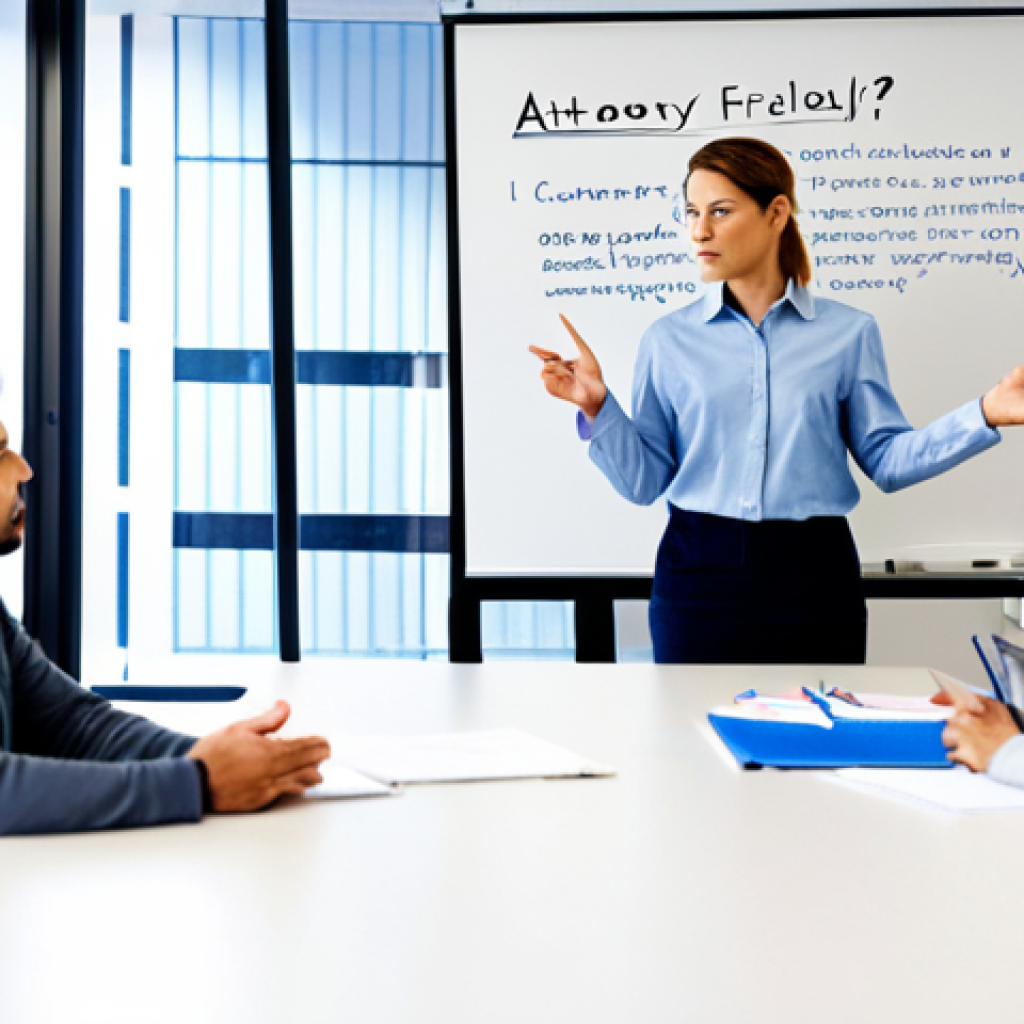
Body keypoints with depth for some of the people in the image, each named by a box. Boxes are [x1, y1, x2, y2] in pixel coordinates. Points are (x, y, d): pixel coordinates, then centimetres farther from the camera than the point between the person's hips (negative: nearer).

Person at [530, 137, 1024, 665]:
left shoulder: (848, 333, 4)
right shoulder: (669, 339, 5)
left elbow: (885, 459, 4)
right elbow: (645, 478, 4)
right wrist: (598, 406, -10)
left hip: (813, 575, 0)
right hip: (699, 574, 1)